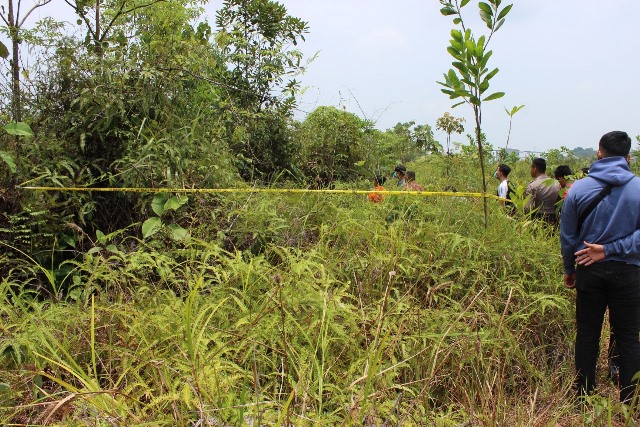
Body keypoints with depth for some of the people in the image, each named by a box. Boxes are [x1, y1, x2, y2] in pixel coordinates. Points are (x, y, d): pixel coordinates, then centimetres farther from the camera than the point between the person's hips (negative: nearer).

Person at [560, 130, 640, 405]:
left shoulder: (579, 189, -4)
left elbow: (567, 235, 2)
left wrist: (568, 270, 13)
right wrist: (611, 250, -12)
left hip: (590, 270, 1)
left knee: (587, 335, 12)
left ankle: (584, 397, 21)